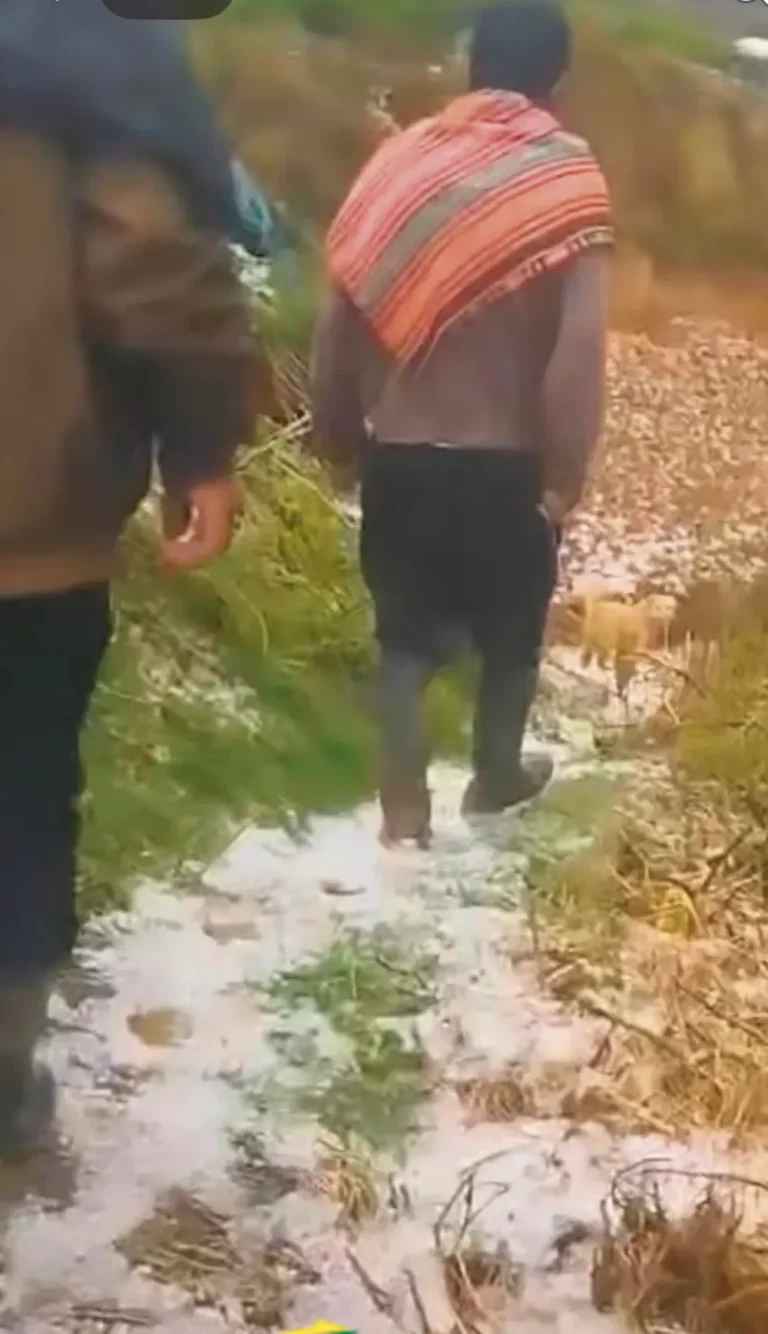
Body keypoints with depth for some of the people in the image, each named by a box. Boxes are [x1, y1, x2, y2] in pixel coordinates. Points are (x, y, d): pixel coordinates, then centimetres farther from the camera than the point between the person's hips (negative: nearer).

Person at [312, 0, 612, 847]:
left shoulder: (403, 160, 0)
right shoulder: (567, 176, -11)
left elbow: (340, 316, 0)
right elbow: (579, 345, -18)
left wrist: (339, 434, 12)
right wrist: (565, 473, -9)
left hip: (399, 453, 2)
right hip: (507, 460, -2)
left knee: (405, 636, 16)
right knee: (511, 634, 21)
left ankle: (404, 805, 16)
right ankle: (495, 778, 39)